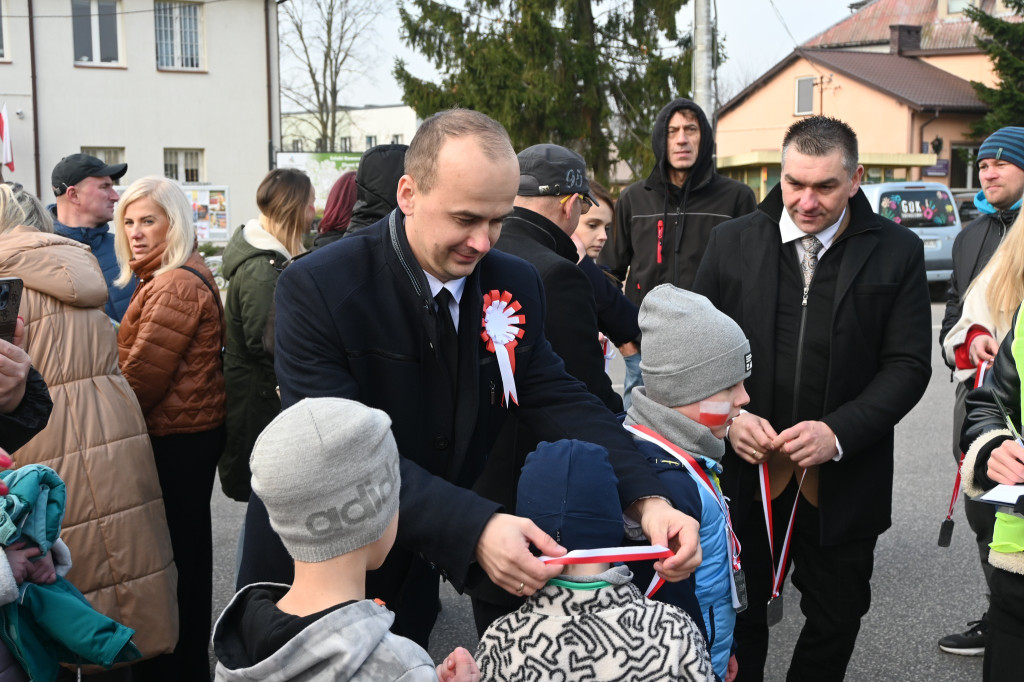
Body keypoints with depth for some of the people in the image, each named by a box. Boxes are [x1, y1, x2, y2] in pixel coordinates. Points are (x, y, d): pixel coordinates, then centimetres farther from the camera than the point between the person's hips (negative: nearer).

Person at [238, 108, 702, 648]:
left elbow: (558, 401, -10)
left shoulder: (514, 285, -6)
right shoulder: (317, 289, -24)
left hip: (413, 570, 5)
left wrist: (648, 500, -27)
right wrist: (472, 528, -43)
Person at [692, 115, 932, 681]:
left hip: (844, 481, 0)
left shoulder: (896, 252, -3)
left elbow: (907, 365, -5)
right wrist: (728, 419, -14)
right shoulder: (731, 242, 1)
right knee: (738, 618, 12)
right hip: (745, 472, 0)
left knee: (837, 620, 14)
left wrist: (838, 432, -19)